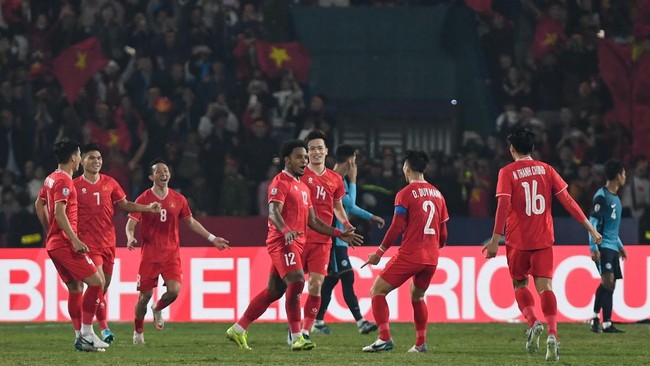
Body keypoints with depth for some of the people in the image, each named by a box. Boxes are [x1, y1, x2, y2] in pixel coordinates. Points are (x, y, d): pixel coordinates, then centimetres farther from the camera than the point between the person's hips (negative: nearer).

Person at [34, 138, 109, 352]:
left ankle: (79, 336, 12)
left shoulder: (51, 179, 14)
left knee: (75, 288, 13)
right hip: (64, 244, -10)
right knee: (96, 282, -10)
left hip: (53, 242, 10)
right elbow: (59, 213, -23)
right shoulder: (64, 181, -15)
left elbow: (39, 205, 25)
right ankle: (86, 334, -12)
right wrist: (75, 240, -23)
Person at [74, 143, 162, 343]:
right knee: (99, 283, -18)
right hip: (88, 242, -5)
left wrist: (148, 208, 4)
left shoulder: (109, 183, 7)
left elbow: (125, 205, 16)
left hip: (108, 242, 5)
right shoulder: (75, 186, -5)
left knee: (104, 286, 9)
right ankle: (104, 328, -11)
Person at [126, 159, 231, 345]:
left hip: (171, 254, 2)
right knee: (145, 295, -1)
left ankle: (158, 308, 19)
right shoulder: (143, 199, -3)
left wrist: (212, 238, 15)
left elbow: (191, 222, 18)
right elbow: (131, 223, -7)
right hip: (150, 255, -2)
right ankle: (138, 332, 21)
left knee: (174, 290, -16)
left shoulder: (178, 199, 6)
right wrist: (130, 237, -30)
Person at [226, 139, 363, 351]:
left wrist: (340, 234, 20)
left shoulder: (303, 188, 22)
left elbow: (312, 221, 25)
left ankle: (237, 330, 18)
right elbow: (274, 211, -22)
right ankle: (297, 338, -23)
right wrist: (286, 230, -41)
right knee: (297, 282, -22)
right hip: (282, 242, -10)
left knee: (274, 291, 10)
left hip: (296, 244, 10)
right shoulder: (281, 183, -7)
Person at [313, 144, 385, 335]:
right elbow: (350, 203, -17)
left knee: (331, 279, 10)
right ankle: (360, 322, -13)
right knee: (347, 278, -11)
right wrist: (353, 181, -9)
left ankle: (318, 321, 13)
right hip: (335, 239, -10)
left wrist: (371, 217, 29)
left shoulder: (341, 181, 14)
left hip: (337, 239, 10)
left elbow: (350, 207, 26)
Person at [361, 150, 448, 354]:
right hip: (431, 258, 7)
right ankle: (421, 343, 19)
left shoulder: (405, 194, -7)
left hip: (409, 255, -6)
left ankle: (384, 338, -12)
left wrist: (379, 253, -2)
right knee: (417, 296, 26)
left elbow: (396, 228, -11)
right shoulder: (437, 194, 12)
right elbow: (443, 233, 15)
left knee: (377, 291, 1)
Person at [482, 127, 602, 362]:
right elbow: (567, 200, 2)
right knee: (544, 286, -1)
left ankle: (533, 323, -9)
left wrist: (495, 239, -15)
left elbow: (503, 206, -13)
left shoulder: (507, 172, -3)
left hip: (518, 240, -2)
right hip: (543, 239, 2)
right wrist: (589, 227, 6)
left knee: (520, 284, 16)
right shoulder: (546, 169, 5)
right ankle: (552, 334, -21)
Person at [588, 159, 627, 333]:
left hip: (612, 247, 9)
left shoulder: (615, 198, 17)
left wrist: (620, 245, 28)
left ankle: (595, 318, 16)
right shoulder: (602, 196, -11)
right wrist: (594, 247, -19)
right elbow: (592, 222, -14)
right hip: (603, 246, -9)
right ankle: (607, 324, -20)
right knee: (608, 281, -16)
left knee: (609, 285, 7)